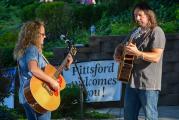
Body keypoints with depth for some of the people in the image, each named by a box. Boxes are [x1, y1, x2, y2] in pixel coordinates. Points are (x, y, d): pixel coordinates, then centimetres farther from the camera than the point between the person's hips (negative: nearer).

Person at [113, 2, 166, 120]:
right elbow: (122, 46, 27)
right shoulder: (135, 31, 15)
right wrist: (117, 53, 3)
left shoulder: (156, 32, -10)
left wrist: (137, 53, -32)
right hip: (132, 81, 8)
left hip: (148, 83, -8)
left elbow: (156, 57, -20)